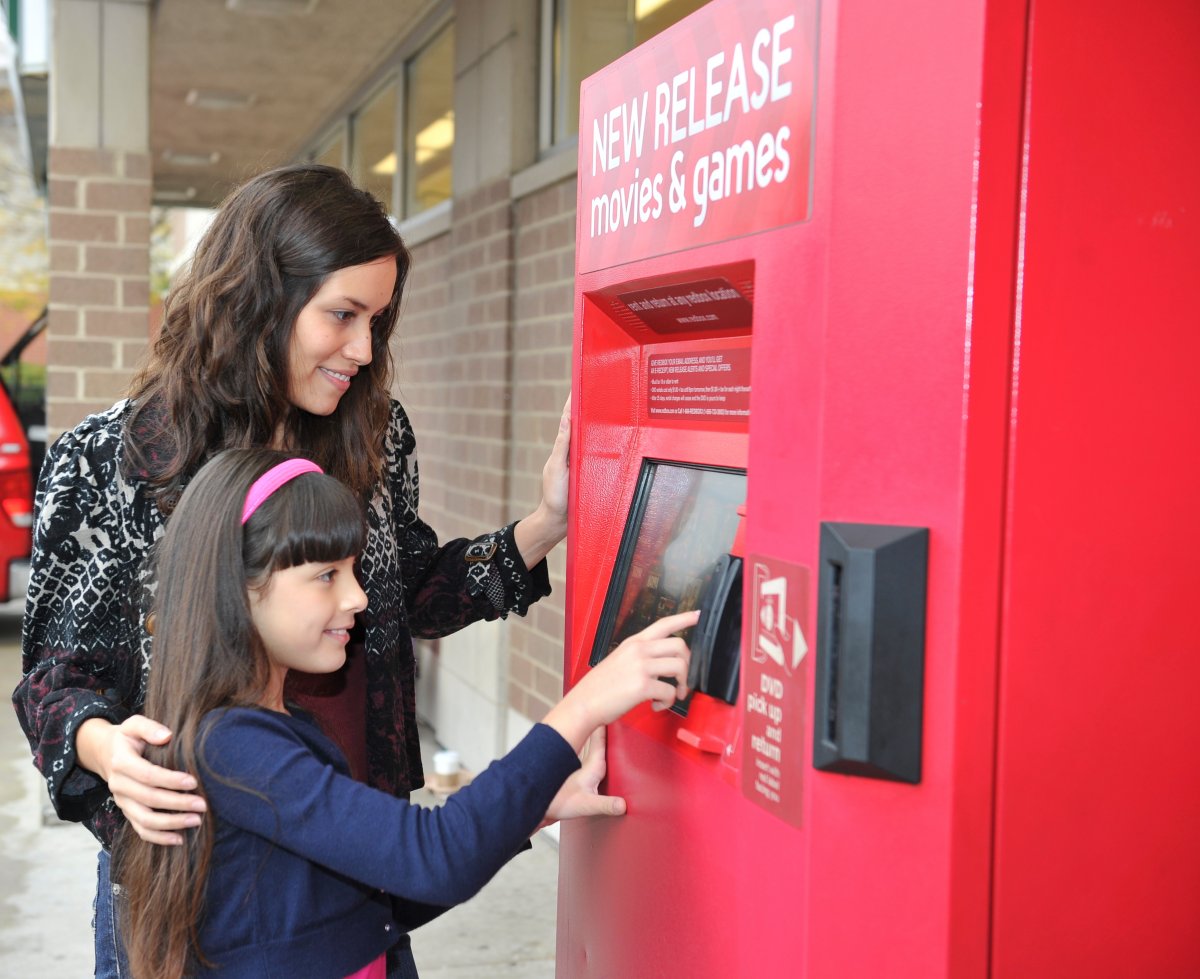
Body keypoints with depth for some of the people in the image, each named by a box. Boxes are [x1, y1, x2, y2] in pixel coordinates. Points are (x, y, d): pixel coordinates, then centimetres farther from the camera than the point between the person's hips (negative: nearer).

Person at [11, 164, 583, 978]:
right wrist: (103, 745, -28)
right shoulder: (106, 461, -13)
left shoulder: (378, 437, -4)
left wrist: (546, 523, -3)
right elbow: (60, 671, -6)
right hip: (182, 857, -3)